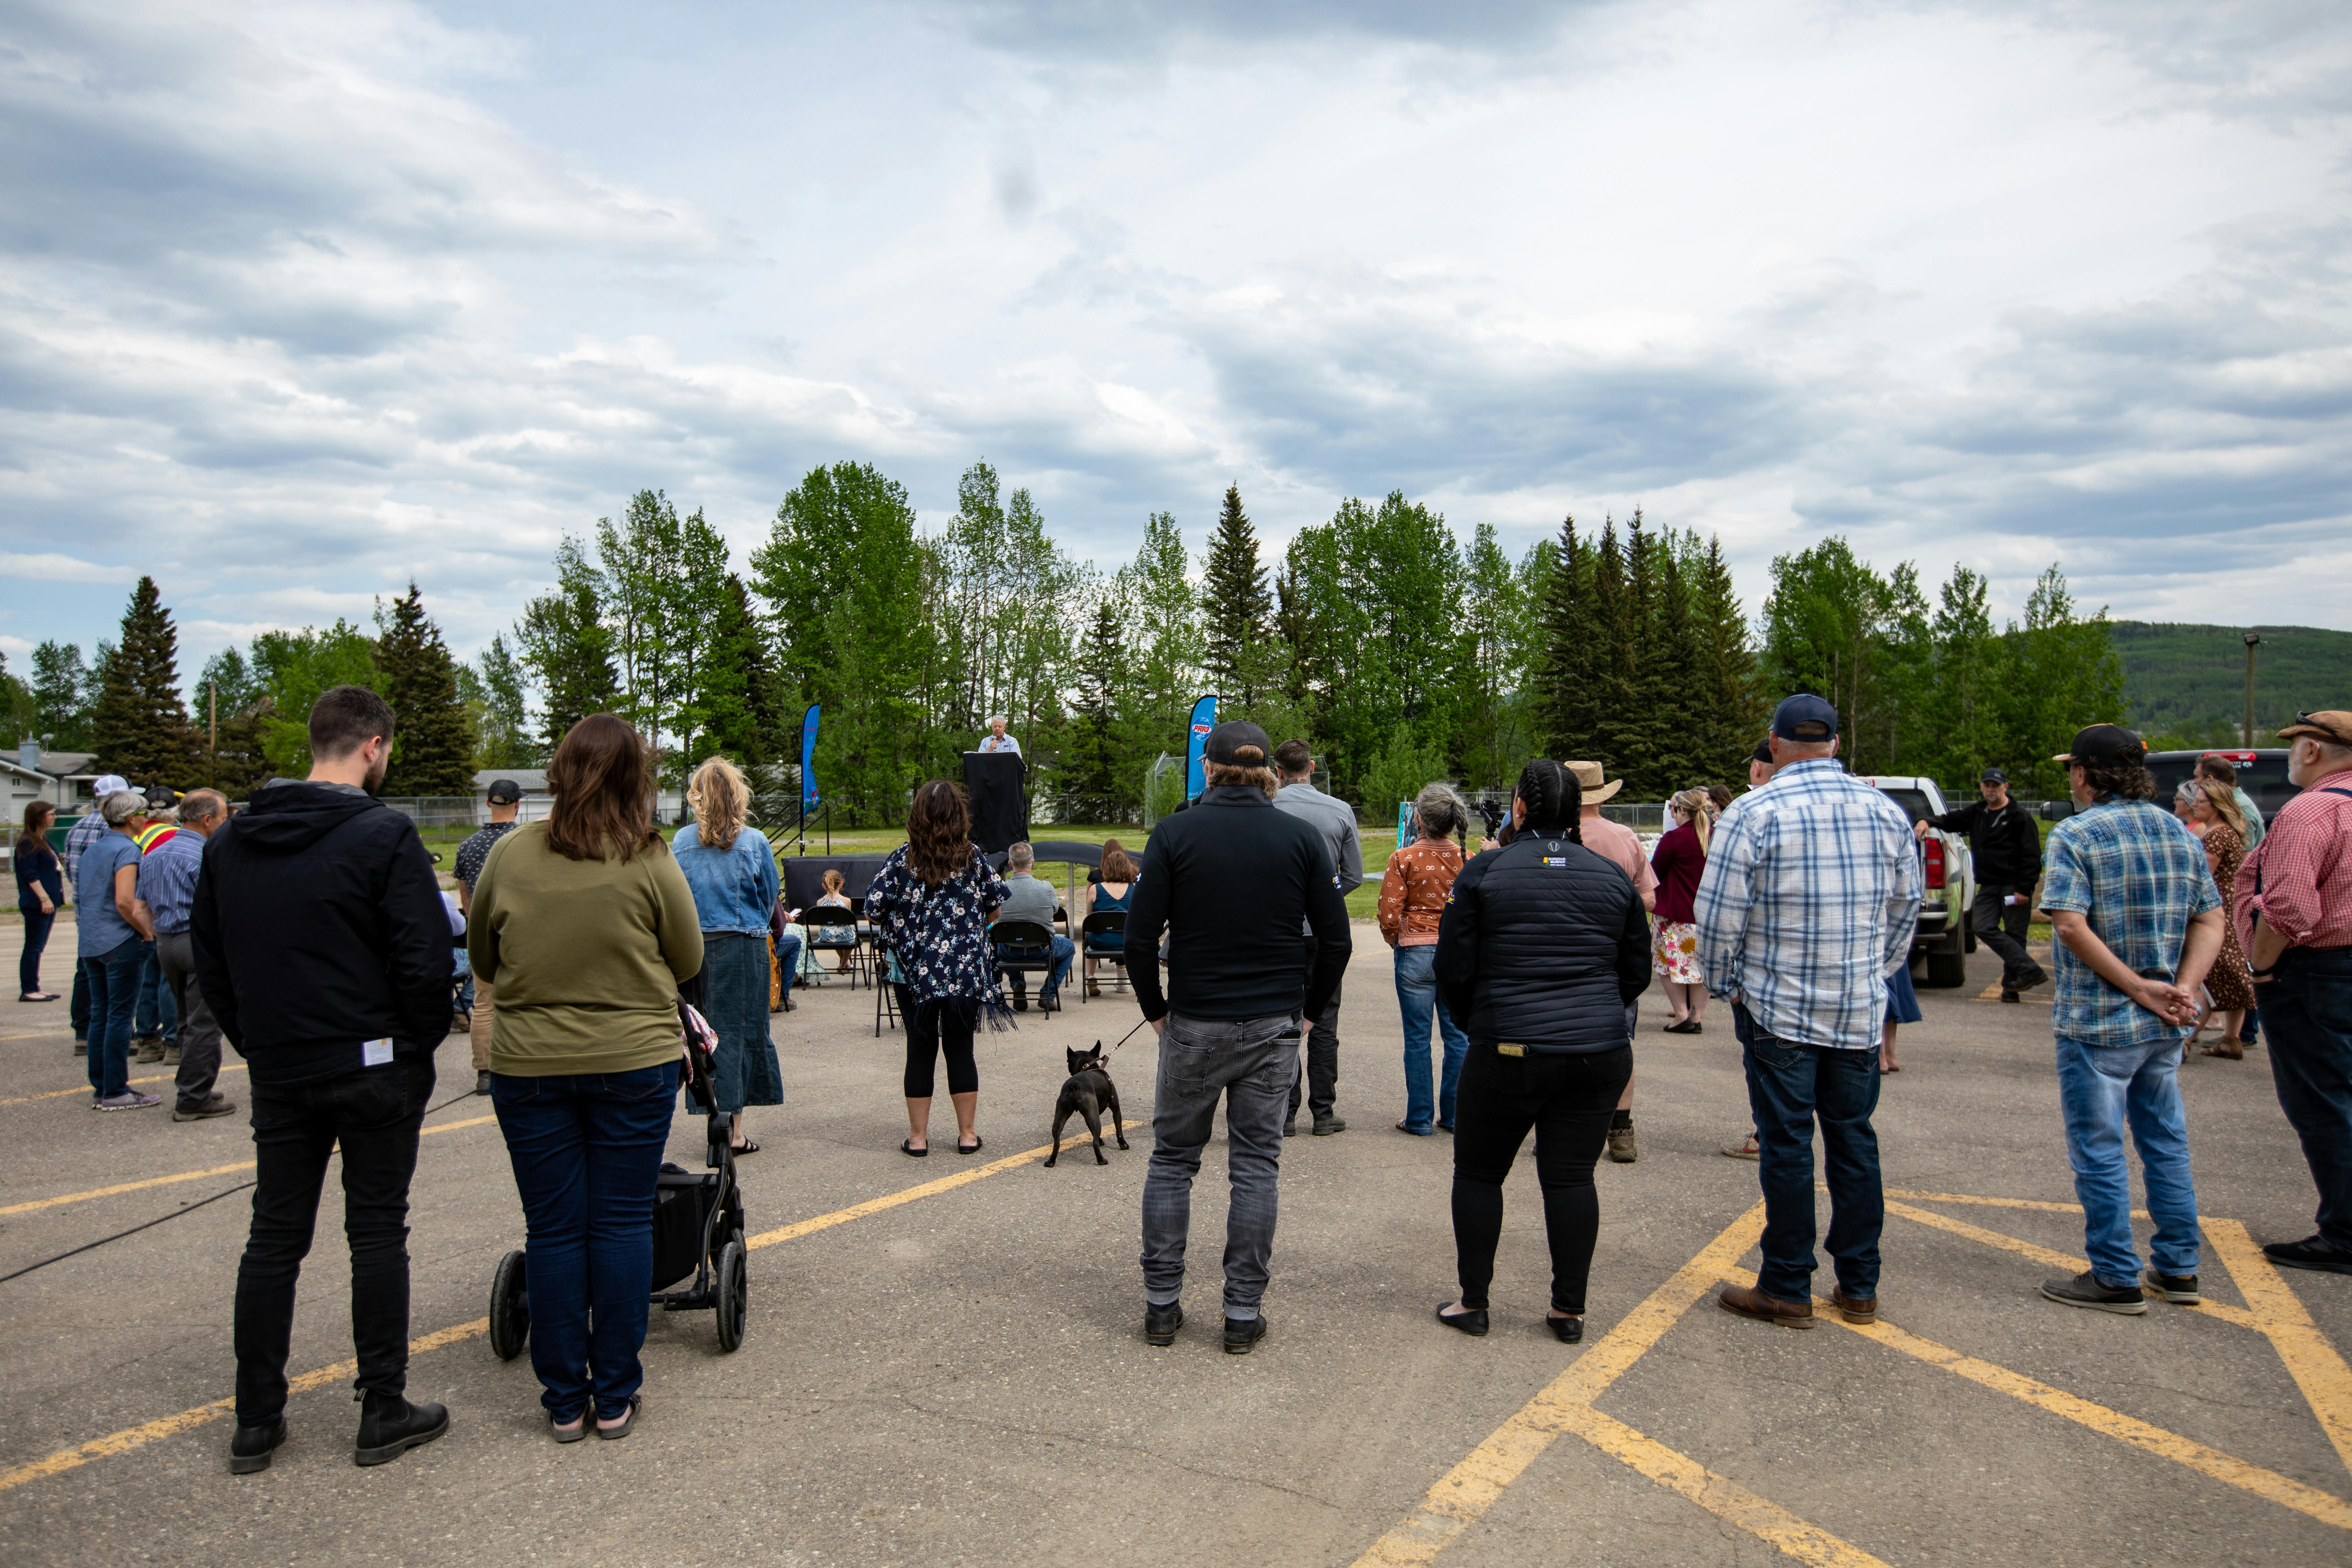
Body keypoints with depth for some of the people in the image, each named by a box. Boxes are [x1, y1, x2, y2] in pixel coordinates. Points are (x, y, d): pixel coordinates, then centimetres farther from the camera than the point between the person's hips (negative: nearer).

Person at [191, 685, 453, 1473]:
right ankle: (384, 1414, 12)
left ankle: (256, 1420, 20)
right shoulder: (384, 836, -14)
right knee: (377, 1235, 5)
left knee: (274, 1238, 13)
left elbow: (210, 964, 12)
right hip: (375, 1069, -5)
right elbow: (424, 960, -17)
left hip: (277, 1075, 5)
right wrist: (420, 1045, -2)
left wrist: (257, 1045, 17)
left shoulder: (230, 842, 7)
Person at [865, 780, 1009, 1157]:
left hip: (917, 971, -1)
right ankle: (968, 1134, 15)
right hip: (967, 970, 1)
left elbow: (873, 909, -8)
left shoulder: (903, 859, -5)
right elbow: (999, 901, 4)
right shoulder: (972, 858, -2)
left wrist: (895, 926, 13)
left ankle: (918, 1137, 12)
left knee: (921, 1051, 8)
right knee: (960, 1049, 10)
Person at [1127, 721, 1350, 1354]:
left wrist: (1156, 1010, 6)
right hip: (1274, 1027, 1)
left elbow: (1140, 937, -7)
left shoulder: (1173, 835, -6)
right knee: (1256, 1165, 9)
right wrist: (1309, 1010, 11)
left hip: (1193, 1025, -1)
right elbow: (1335, 940, -1)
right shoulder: (1303, 836, -2)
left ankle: (1162, 1306, 18)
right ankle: (1244, 1314, 14)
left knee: (1172, 1159, 13)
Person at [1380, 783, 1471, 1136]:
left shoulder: (1404, 859, -10)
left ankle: (1420, 1119, 9)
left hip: (1416, 953, -3)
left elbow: (1390, 914, -10)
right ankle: (1455, 1116, 17)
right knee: (1458, 1037, 11)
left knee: (1418, 1039, 5)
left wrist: (1395, 941, 10)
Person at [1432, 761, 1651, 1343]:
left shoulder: (1485, 873, -5)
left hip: (1509, 1050, -3)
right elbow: (1637, 972, 12)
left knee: (1478, 1172, 12)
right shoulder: (1612, 876, 5)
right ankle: (1570, 1310, 16)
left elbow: (1454, 970, -4)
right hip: (1600, 1053, 3)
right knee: (1572, 1177, 11)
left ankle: (1473, 1303, 17)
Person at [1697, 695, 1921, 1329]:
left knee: (1786, 1145, 3)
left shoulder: (1754, 813, -11)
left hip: (1778, 1009, -4)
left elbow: (1719, 915, -12)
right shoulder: (1887, 811, 4)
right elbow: (1906, 908, 12)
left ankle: (1788, 1290, 11)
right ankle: (1859, 1288, 21)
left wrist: (1723, 984, 2)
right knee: (1854, 1140, 13)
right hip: (1861, 1011, 4)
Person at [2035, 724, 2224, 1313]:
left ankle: (2116, 1279, 8)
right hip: (2164, 1024, 7)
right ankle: (2178, 1270, 25)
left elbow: (2071, 925, -22)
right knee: (2166, 1143, 17)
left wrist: (2138, 987, -17)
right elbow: (2210, 921, 6)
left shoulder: (2077, 834, -12)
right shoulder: (2180, 833, 9)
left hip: (2098, 1022, -7)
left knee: (2099, 1152, 2)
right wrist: (2183, 989, -4)